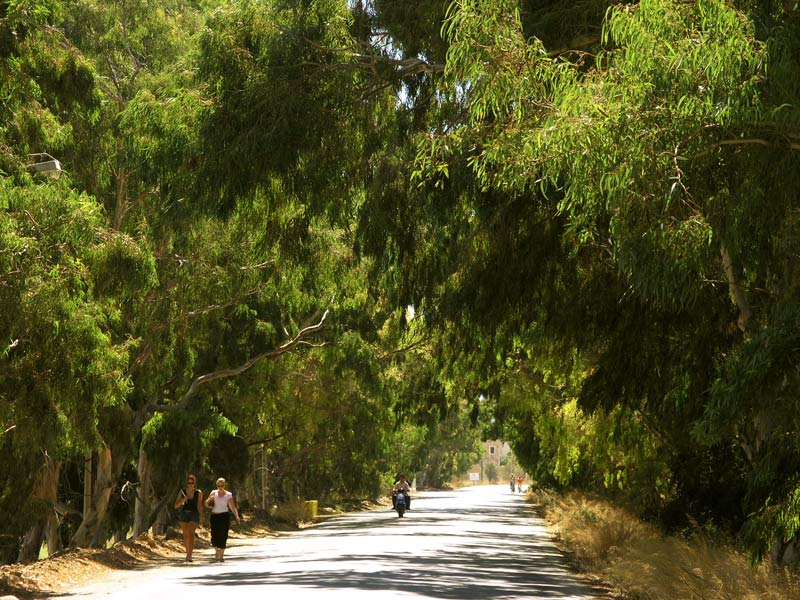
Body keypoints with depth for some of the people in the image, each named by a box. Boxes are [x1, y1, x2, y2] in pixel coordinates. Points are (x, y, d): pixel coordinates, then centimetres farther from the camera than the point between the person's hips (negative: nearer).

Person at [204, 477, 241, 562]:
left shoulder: (228, 495, 0)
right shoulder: (213, 493, 6)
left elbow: (233, 507, -4)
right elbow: (206, 504, 9)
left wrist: (237, 517, -17)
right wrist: (210, 499, -13)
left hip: (224, 516, -2)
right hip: (214, 516, 2)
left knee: (223, 536, -8)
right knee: (214, 536, -2)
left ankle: (221, 556, 1)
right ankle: (217, 552, 25)